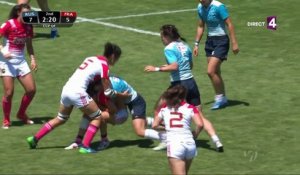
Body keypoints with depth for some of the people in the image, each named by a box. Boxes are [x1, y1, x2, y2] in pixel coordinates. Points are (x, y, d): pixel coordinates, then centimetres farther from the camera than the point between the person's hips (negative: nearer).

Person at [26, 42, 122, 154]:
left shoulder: (92, 59, 18)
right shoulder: (104, 65, -5)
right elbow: (107, 92, -3)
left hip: (66, 89, 8)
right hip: (77, 92, -8)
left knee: (60, 119, 25)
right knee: (97, 117, 7)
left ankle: (34, 139, 26)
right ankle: (85, 146, 1)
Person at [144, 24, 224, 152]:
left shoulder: (169, 48, -11)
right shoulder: (184, 46, 12)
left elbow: (174, 66, -23)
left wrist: (157, 69, -18)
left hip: (179, 85, -7)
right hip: (191, 83, 7)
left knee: (159, 108, 12)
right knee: (200, 116, 10)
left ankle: (165, 141, 10)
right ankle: (216, 141, -3)